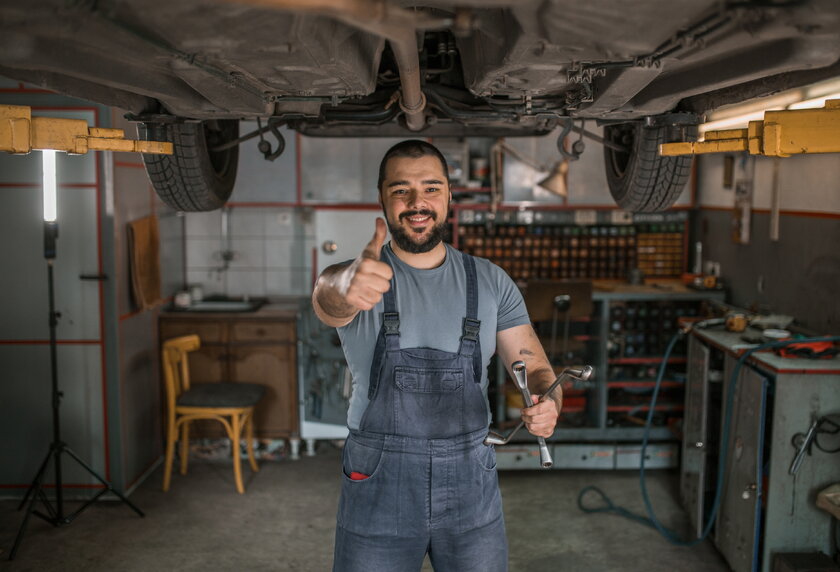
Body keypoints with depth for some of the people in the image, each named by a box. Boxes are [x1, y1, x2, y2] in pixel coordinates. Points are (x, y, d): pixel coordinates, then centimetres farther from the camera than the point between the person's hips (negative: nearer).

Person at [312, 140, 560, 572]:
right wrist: (345, 286, -53)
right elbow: (327, 297, -29)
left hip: (470, 486, 2)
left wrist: (547, 405, -22)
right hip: (377, 488, -1)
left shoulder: (491, 282, 2)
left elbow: (534, 368, 2)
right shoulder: (362, 275, -5)